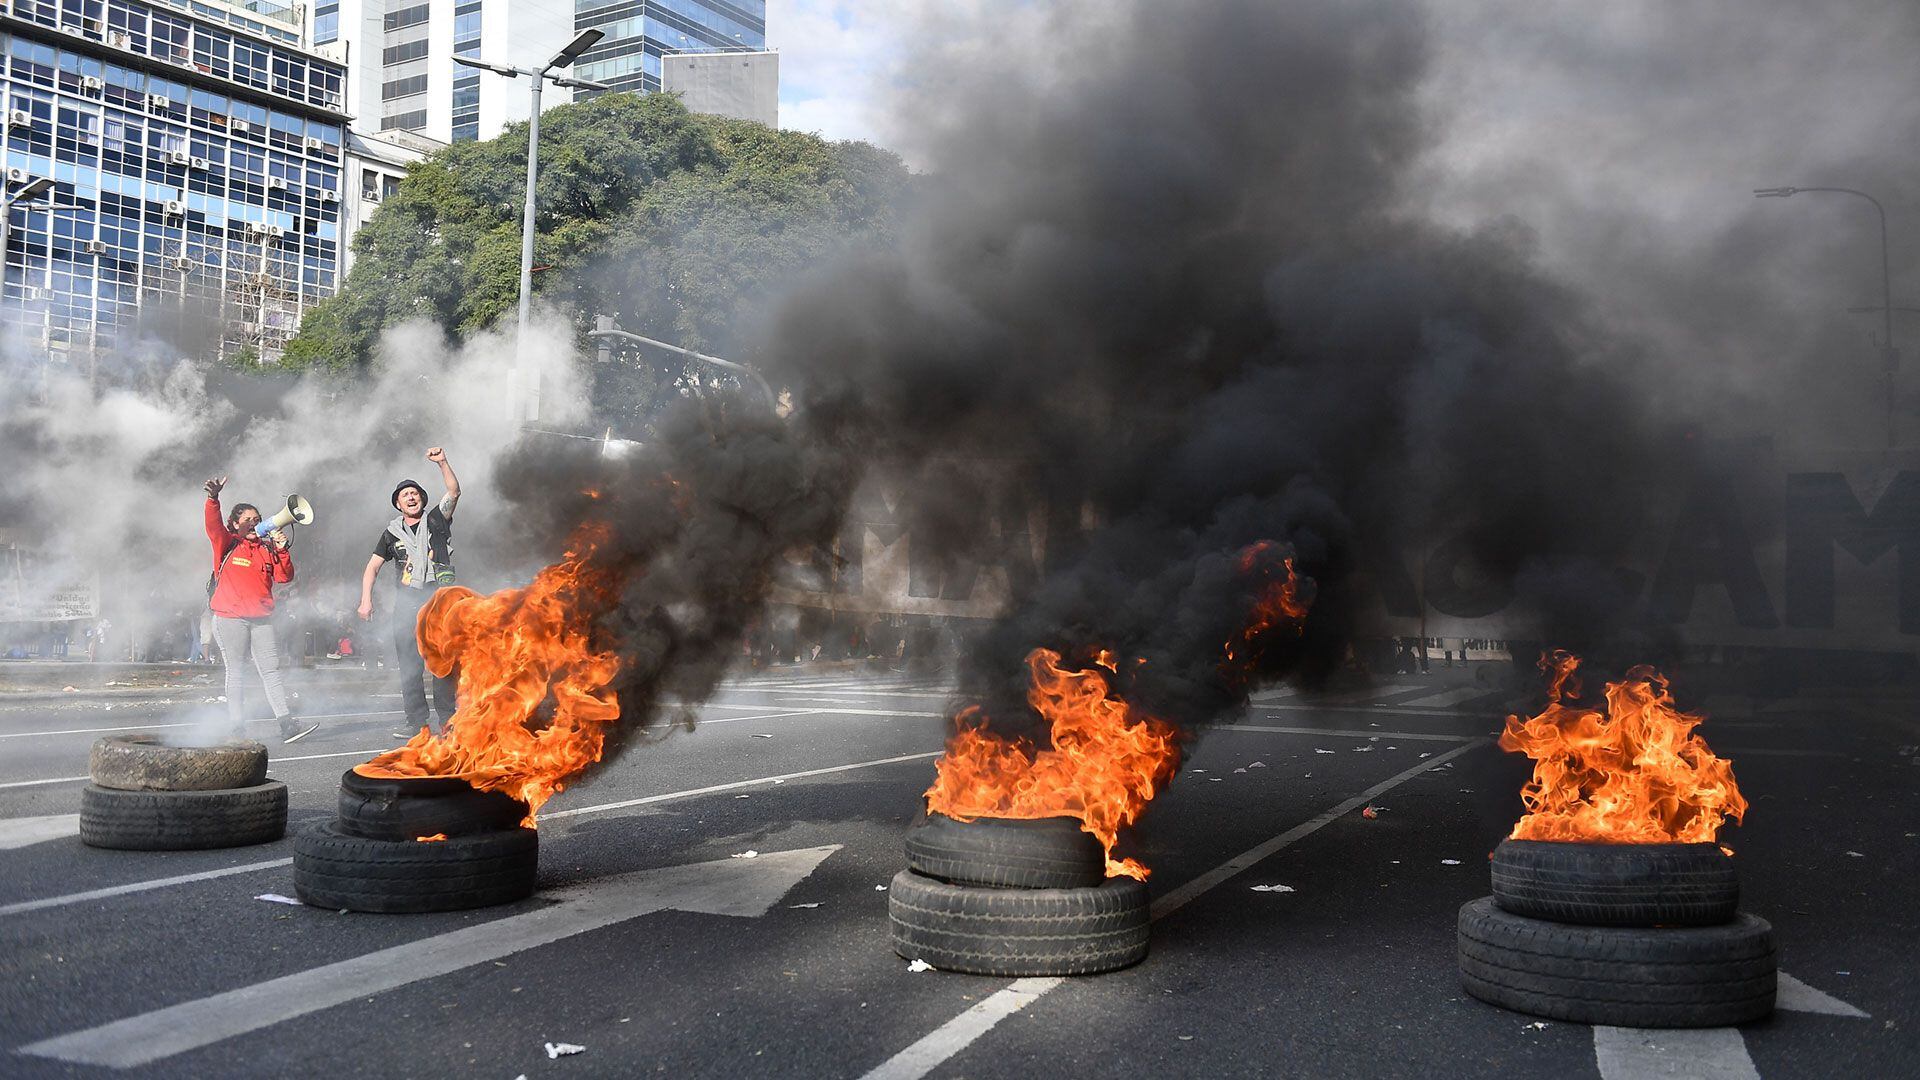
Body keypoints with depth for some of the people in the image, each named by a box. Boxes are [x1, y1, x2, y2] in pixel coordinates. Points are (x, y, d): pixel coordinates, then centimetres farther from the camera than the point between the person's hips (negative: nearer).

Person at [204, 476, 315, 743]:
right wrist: (213, 498, -34)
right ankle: (237, 728, 6)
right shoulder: (227, 544, 3)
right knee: (236, 673, 2)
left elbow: (284, 578, 6)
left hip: (261, 618, 3)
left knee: (271, 670, -1)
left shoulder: (267, 548, 13)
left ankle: (286, 724, -6)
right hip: (230, 618, -3)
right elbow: (213, 525, -16)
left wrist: (282, 551, -8)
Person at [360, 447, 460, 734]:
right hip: (408, 600, 2)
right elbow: (373, 566, 15)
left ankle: (447, 719, 1)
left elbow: (454, 492, -3)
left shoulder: (436, 520, 10)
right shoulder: (393, 532, 15)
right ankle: (418, 723, 1)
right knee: (409, 665, -3)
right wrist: (366, 600, 4)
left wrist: (442, 463, -15)